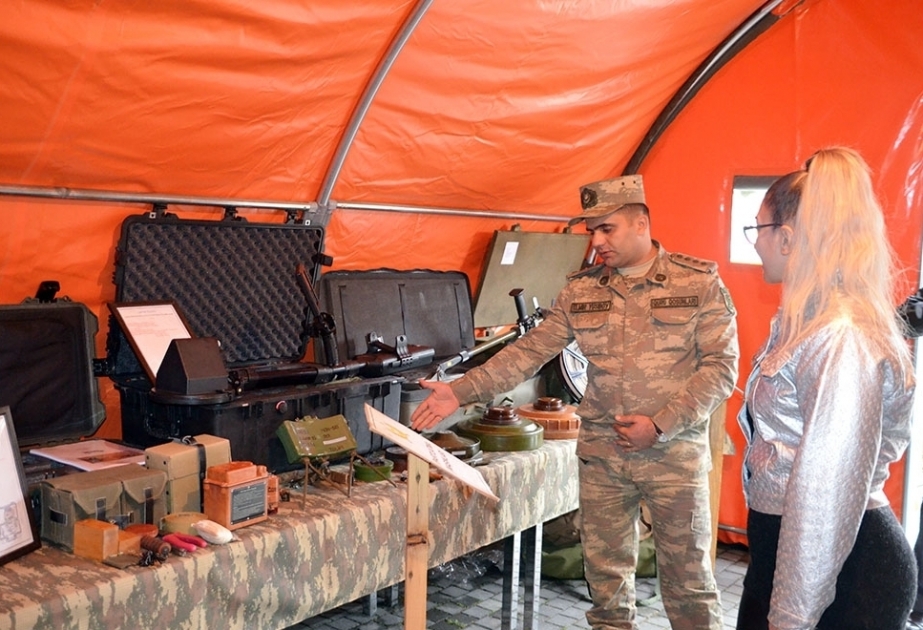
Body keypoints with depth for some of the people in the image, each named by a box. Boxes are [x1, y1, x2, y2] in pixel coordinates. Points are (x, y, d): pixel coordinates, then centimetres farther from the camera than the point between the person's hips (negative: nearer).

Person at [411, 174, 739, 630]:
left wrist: (660, 425, -17)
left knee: (688, 577, 8)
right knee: (605, 574, 14)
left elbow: (720, 366, -8)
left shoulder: (699, 283, -5)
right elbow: (530, 351, 2)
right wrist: (462, 391, -7)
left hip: (676, 452, -3)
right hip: (601, 454, 3)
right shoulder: (580, 291, 4)